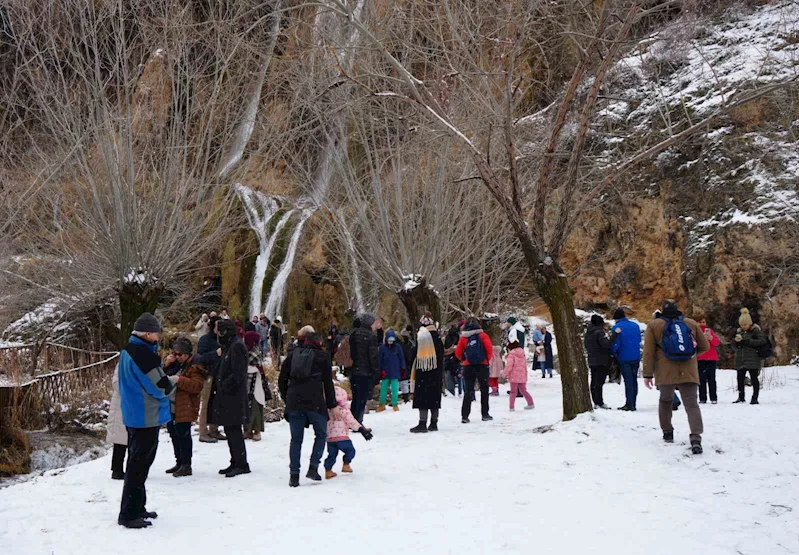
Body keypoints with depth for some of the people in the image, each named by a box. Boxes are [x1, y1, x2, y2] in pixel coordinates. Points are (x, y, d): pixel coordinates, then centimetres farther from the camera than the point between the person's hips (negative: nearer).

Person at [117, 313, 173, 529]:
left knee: (137, 462, 18)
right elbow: (161, 386, -20)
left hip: (133, 416, 10)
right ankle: (129, 514, 0)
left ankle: (136, 508, 27)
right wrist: (171, 383, 2)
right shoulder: (143, 354, -21)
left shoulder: (127, 351, 10)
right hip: (147, 417, -10)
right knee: (139, 464, -4)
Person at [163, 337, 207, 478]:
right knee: (174, 434, 15)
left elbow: (197, 386, -20)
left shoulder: (195, 366, -10)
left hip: (184, 408, -8)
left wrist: (179, 380, -27)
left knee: (183, 435, -6)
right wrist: (166, 364, -3)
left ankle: (186, 465, 1)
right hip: (170, 406, 8)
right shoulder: (173, 362, 14)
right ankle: (179, 462, 28)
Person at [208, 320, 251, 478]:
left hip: (234, 398, -10)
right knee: (230, 430, 13)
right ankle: (235, 463, 21)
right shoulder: (228, 346, 19)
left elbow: (237, 373, -20)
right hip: (227, 397, 10)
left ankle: (241, 464, -3)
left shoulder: (237, 346, -13)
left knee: (234, 430, -8)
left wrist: (224, 386, -18)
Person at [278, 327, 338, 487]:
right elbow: (328, 383, 4)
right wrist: (332, 405, 8)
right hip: (315, 402, -3)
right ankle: (313, 468, 2)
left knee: (296, 439, 9)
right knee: (321, 434, 14)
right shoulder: (323, 356, 7)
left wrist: (286, 398, 23)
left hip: (294, 402, 3)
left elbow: (282, 379, 14)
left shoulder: (293, 355, 16)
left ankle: (294, 475, 5)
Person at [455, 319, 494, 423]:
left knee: (469, 390, 7)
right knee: (484, 390, 10)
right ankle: (485, 414, 10)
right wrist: (487, 360, 8)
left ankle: (465, 415, 0)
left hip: (468, 367, 2)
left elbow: (458, 353, 5)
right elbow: (489, 350, -7)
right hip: (482, 365, -2)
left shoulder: (463, 338, 5)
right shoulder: (482, 335, -1)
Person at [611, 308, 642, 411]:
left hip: (624, 359, -5)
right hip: (636, 357, 5)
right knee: (634, 380, 11)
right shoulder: (635, 325, 8)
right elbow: (639, 340, 16)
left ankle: (629, 404, -3)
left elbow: (615, 344, -14)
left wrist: (613, 353, 4)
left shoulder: (617, 327, -11)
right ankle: (633, 404, 15)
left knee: (628, 381, -3)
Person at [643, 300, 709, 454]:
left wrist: (648, 374, 3)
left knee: (665, 401, 23)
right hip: (689, 373, 0)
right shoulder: (691, 324, 11)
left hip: (665, 373, 0)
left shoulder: (653, 325, 4)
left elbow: (648, 352, 0)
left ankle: (667, 433, 28)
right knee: (692, 404, -3)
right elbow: (704, 347, 17)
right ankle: (696, 438, -21)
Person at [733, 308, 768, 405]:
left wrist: (747, 341, -21)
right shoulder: (739, 331, 13)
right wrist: (735, 340, -5)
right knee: (740, 378, 8)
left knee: (754, 378, 0)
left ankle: (755, 398, 4)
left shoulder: (756, 330, -4)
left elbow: (763, 341, -16)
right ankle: (741, 397, 17)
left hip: (752, 359, -6)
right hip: (740, 359, 6)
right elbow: (733, 344, 20)